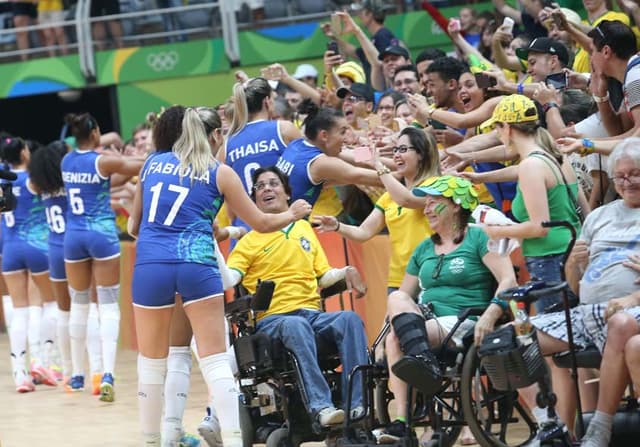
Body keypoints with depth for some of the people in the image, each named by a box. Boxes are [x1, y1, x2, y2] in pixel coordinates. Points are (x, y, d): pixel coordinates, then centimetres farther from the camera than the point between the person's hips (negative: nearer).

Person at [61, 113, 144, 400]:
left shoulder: (67, 161, 6)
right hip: (102, 233, -4)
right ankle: (107, 374, -19)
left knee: (78, 304, 14)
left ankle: (77, 375, 20)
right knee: (108, 304, -4)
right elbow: (140, 166, -1)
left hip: (74, 234, 4)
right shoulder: (103, 161, -8)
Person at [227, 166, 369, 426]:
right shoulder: (249, 241, 13)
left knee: (350, 319, -29)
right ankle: (320, 406, -51)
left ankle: (357, 405, -39)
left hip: (313, 314, 4)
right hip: (272, 318, -3)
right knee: (296, 325, -39)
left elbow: (323, 277, 24)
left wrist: (345, 273, 3)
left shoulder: (304, 229, 25)